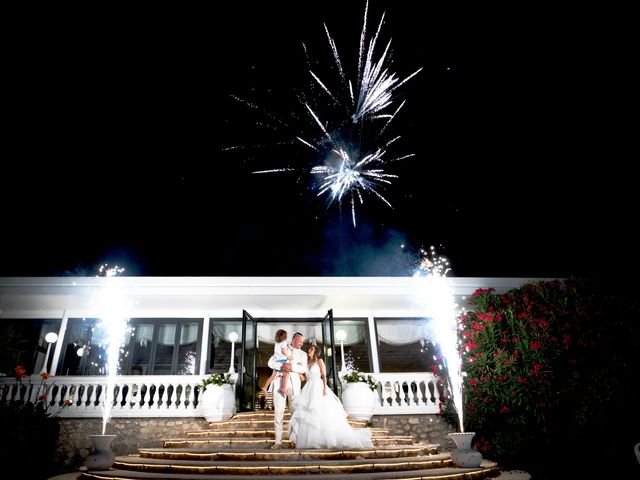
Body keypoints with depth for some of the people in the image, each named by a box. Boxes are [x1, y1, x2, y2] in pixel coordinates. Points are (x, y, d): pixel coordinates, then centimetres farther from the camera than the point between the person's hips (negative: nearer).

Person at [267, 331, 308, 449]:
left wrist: (291, 367, -18)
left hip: (294, 383, 0)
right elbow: (271, 362, 1)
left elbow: (304, 369, -2)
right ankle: (278, 441, 6)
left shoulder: (303, 354, 15)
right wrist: (282, 366, -17)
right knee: (278, 413, -1)